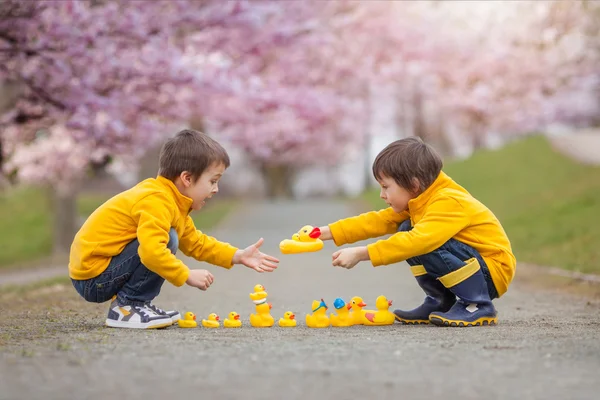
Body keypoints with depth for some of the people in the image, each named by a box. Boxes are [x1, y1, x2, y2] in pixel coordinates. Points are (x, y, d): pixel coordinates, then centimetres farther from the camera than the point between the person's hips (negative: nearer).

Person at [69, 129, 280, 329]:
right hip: (93, 276, -11)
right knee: (167, 239, -21)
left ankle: (134, 303, 10)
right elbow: (151, 251, -35)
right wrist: (187, 275, -25)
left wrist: (237, 256, 12)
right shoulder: (157, 201, -21)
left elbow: (195, 242, 21)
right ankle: (125, 308, -14)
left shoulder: (174, 202, 12)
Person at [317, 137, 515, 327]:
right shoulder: (419, 201, 5)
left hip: (494, 271, -9)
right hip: (471, 263, 9)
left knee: (429, 246, -30)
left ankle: (479, 306, -17)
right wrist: (326, 232, -4)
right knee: (404, 234, 1)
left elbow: (419, 241, -38)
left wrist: (360, 254, -38)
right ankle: (441, 302, 7)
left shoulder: (448, 203, -25)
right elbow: (378, 221, 3)